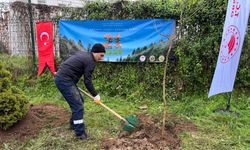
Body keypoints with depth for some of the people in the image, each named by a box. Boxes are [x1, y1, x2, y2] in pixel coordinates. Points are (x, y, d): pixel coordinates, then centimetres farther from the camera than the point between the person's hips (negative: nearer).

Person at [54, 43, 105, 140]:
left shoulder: (82, 54, 18)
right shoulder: (90, 61, -10)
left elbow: (69, 65, 23)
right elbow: (87, 81, -11)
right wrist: (95, 95, -3)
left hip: (61, 78, 10)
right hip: (64, 81, -10)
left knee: (79, 101, 18)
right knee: (78, 105, -10)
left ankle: (74, 123, 31)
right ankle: (80, 133, -5)